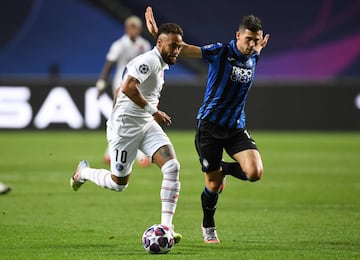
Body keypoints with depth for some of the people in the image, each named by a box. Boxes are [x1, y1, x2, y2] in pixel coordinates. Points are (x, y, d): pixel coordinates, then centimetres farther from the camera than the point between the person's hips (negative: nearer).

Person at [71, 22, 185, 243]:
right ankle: (83, 172, 36)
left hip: (147, 125, 9)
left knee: (172, 167, -13)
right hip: (125, 127, -9)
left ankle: (166, 227, -13)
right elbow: (128, 88, -32)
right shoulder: (149, 61, -17)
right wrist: (153, 111, -27)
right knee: (119, 183, 4)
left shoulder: (160, 65, 14)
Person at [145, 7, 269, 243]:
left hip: (236, 127, 4)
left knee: (255, 173, -17)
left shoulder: (253, 58, 4)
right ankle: (208, 228, 27)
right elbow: (184, 49, -19)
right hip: (210, 126, -4)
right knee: (213, 184, 1)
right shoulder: (220, 52, -13)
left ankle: (224, 169, 17)